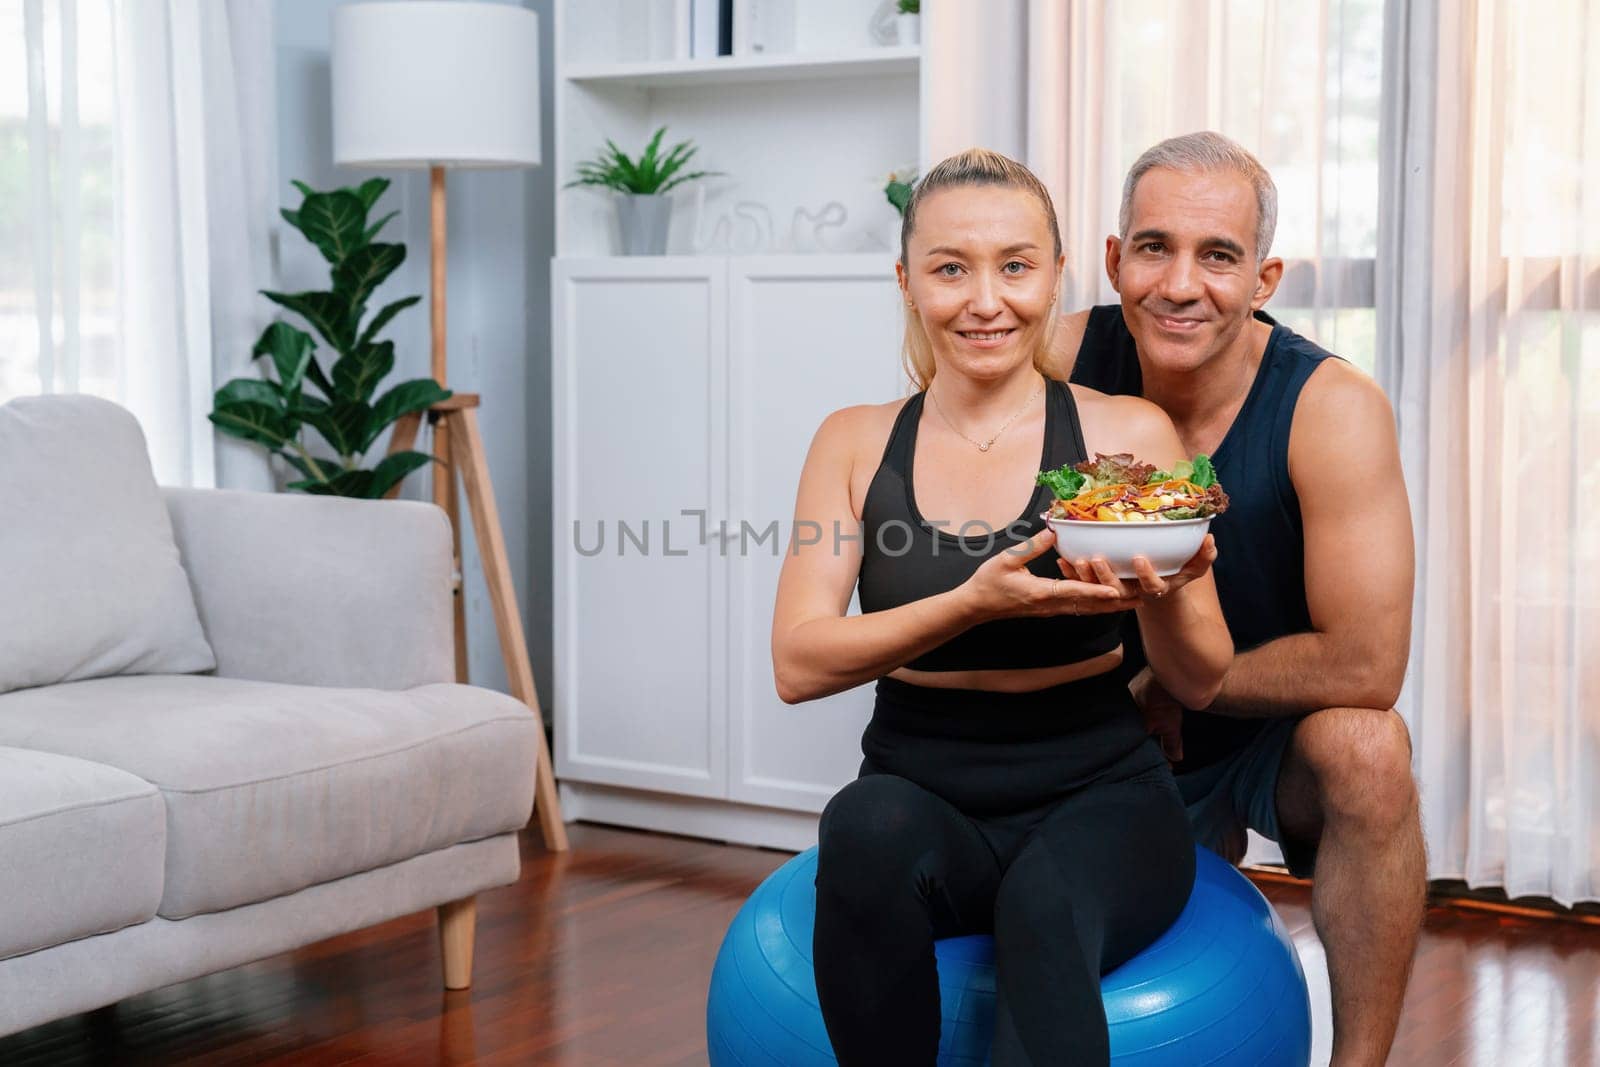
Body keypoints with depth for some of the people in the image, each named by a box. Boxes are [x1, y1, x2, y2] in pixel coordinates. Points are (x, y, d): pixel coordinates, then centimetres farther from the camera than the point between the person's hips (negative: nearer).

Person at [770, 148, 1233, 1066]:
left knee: (1047, 905, -35)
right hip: (922, 796, 2)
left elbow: (1201, 681, 2)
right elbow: (798, 664, -6)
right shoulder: (857, 443, 5)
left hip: (1099, 797, -1)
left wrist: (1159, 595, -21)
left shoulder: (1130, 433, 0)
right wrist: (974, 603, -20)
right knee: (870, 822, -33)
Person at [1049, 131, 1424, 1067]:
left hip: (1284, 731, -3)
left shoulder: (1334, 410, -25)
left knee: (1367, 748, -35)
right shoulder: (1070, 360, -17)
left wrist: (1170, 684, -18)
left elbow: (1365, 665, -29)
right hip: (1124, 747, 3)